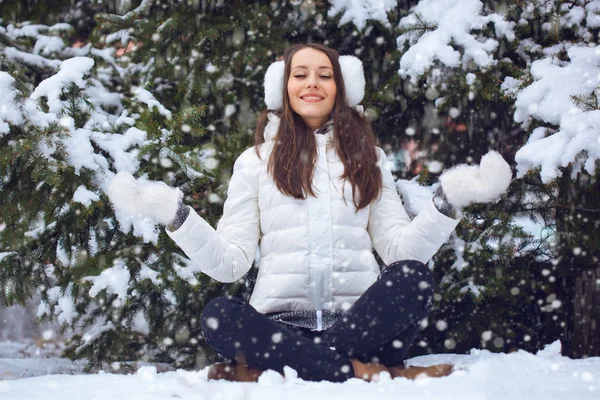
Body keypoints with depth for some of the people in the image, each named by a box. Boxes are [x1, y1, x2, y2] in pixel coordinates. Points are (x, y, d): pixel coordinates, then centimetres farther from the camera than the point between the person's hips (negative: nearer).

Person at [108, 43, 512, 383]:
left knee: (413, 278, -29)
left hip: (358, 319, 1)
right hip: (281, 320, -1)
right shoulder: (256, 161, 14)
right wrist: (174, 215, -5)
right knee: (220, 316, -32)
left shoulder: (367, 157, 17)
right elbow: (229, 262, 6)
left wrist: (449, 201, -4)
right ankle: (376, 374, -32)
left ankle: (264, 370, -29)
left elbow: (402, 248, 8)